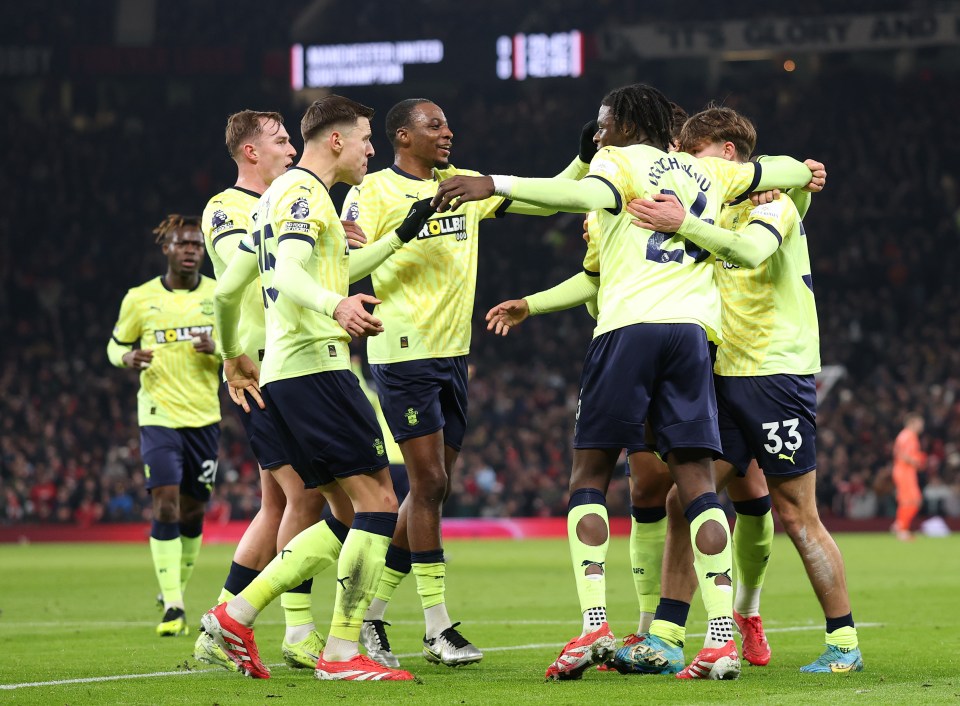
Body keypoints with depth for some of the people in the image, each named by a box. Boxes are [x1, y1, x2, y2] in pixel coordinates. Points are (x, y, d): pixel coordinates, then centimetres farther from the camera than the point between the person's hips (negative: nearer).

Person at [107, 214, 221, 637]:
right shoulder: (140, 299, 0)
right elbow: (116, 345, 13)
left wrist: (217, 350, -13)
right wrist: (130, 359, -11)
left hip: (205, 417, 2)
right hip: (159, 416, -2)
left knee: (192, 512, 8)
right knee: (165, 505, -15)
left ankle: (176, 591, 29)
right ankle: (172, 607, -15)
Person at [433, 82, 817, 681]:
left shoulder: (621, 159, 7)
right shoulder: (706, 173, 23)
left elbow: (595, 195, -16)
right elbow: (791, 171, 31)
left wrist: (495, 185, -20)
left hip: (631, 324, -4)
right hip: (695, 329, 4)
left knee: (589, 475, 3)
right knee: (696, 479, 2)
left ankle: (594, 624, -10)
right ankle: (723, 635, -9)